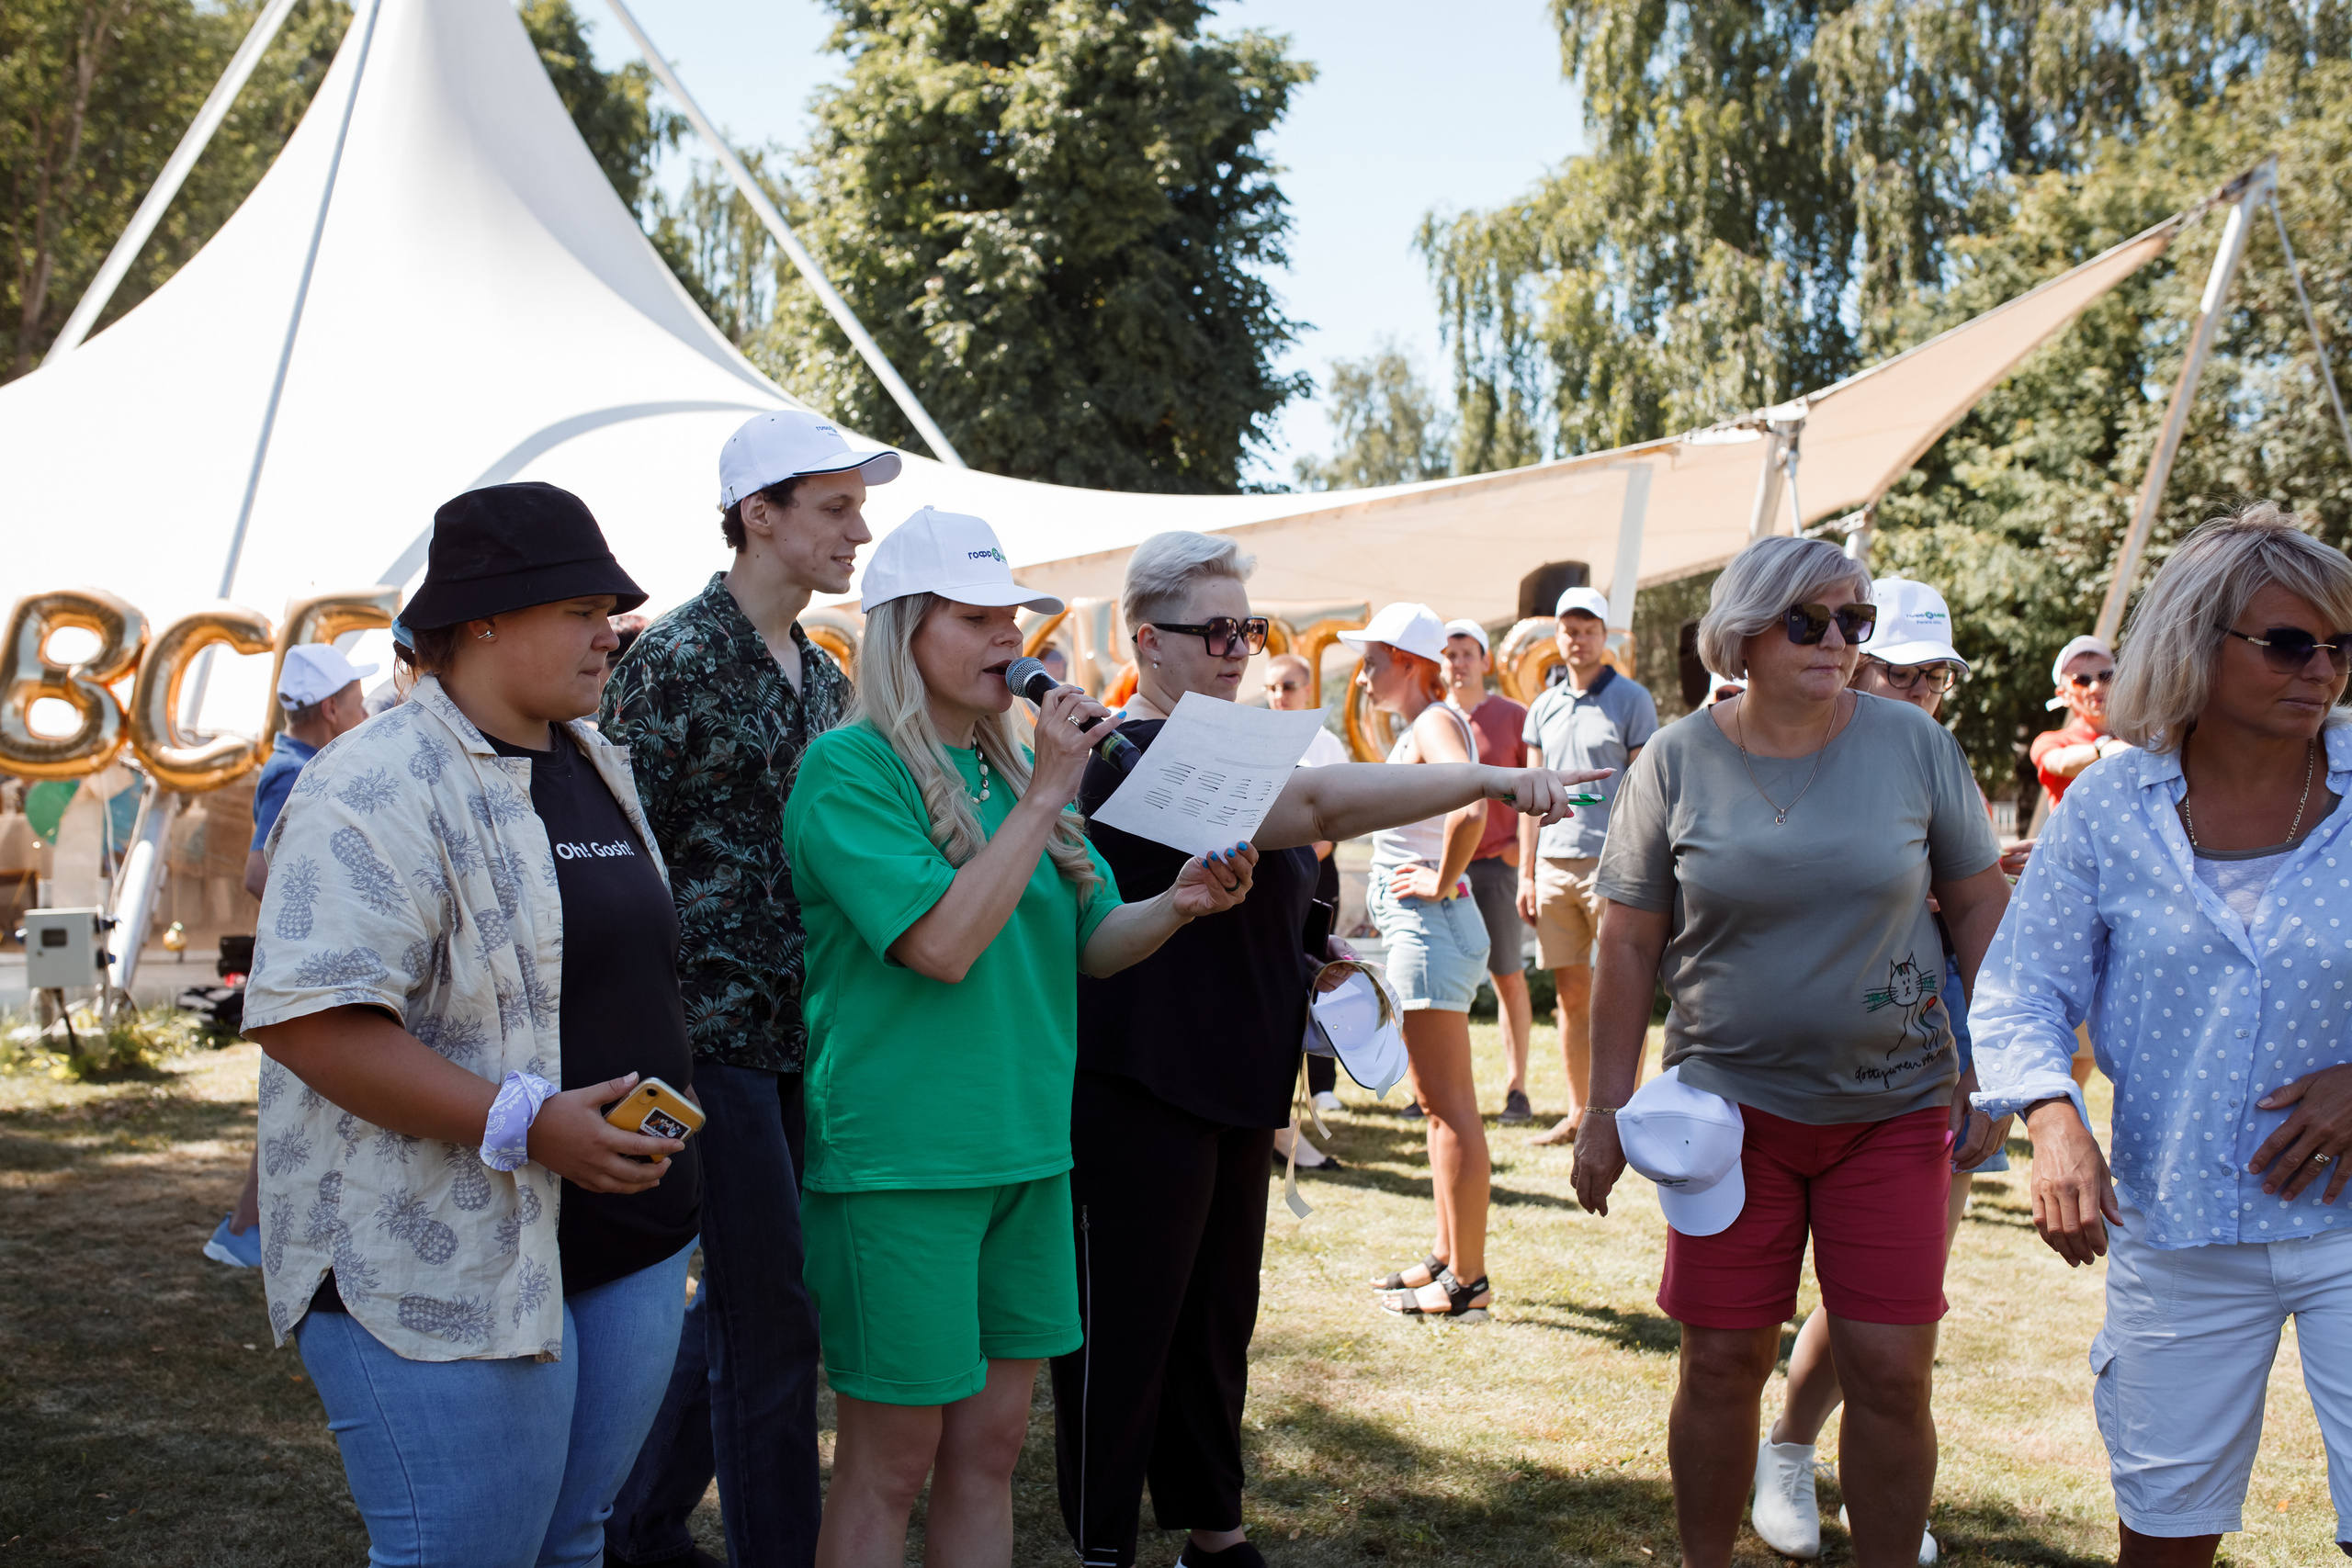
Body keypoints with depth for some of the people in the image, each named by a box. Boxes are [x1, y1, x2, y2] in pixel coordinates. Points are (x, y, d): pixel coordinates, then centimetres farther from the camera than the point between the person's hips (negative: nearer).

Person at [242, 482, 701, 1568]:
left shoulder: (598, 768, 14)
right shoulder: (380, 789, -15)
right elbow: (305, 1017, -24)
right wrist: (526, 1126, -26)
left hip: (629, 1242, 8)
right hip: (450, 1271, -8)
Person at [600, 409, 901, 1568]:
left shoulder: (821, 675, 14)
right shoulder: (677, 658, -10)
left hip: (794, 1029, 8)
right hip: (712, 1026, -8)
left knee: (740, 1301, 15)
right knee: (770, 1317, -5)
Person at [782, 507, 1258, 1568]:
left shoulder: (1014, 762, 11)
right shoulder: (848, 769, -12)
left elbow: (1090, 945, 13)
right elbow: (945, 944, -22)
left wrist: (1178, 903, -7)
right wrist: (1045, 797, -20)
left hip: (1025, 1147, 7)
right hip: (899, 1155, -7)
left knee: (990, 1441, 14)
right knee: (890, 1463, 3)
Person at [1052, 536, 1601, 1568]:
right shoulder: (1129, 756, -18)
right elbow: (1307, 803, -31)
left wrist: (1305, 958, 11)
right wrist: (1488, 779, -32)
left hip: (1234, 1083, 9)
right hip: (1138, 1088, -9)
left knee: (1218, 1323, 16)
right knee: (1126, 1332, 0)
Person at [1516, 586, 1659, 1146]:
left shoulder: (1632, 700, -1)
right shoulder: (1543, 707, 14)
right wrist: (1526, 873, 10)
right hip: (1554, 864, 5)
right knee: (1571, 995, 8)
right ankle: (1579, 1111, 15)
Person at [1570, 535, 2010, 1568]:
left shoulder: (1913, 743, -1)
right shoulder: (1678, 761, -2)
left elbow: (1978, 904, 7)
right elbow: (1629, 944, 1)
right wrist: (1606, 1110, 0)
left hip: (1894, 1105, 0)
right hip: (1730, 1103, 0)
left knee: (1892, 1371, -1)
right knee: (1721, 1364, 4)